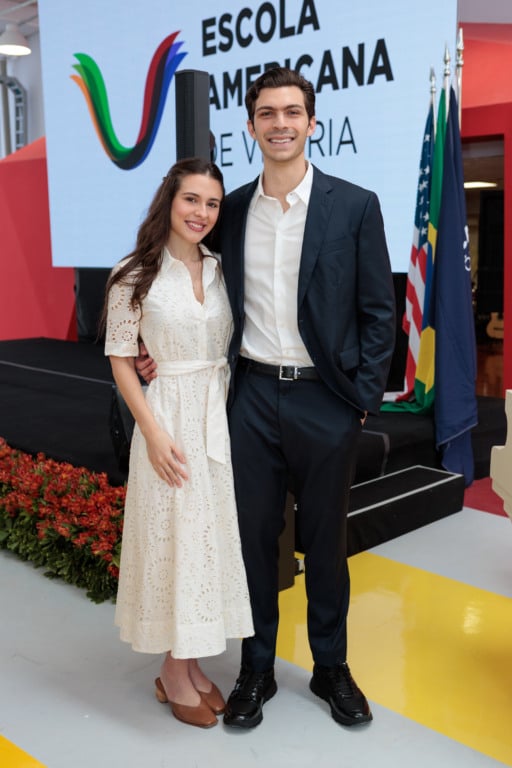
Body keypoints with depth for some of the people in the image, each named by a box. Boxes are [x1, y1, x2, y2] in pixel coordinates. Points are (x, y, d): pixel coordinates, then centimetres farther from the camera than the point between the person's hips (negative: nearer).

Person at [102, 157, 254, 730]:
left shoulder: (220, 270, 7)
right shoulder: (135, 274, -7)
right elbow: (120, 359, -7)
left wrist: (234, 419, 3)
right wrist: (155, 432, -14)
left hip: (220, 418, 5)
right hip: (169, 418, -5)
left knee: (211, 534, 10)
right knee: (173, 536, 3)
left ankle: (191, 664, 27)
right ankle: (174, 675, 21)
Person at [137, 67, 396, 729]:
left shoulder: (355, 206, -3)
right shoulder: (231, 210, 5)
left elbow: (379, 312, -2)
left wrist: (363, 400, -6)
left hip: (325, 401, -2)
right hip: (252, 396, 2)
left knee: (325, 539, 12)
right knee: (254, 535, 11)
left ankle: (331, 668, 32)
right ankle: (257, 669, 29)